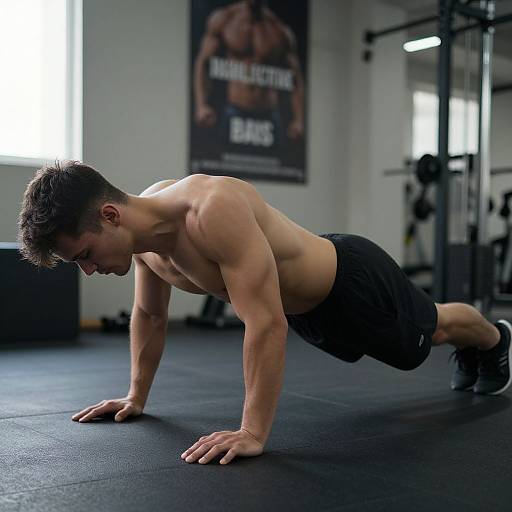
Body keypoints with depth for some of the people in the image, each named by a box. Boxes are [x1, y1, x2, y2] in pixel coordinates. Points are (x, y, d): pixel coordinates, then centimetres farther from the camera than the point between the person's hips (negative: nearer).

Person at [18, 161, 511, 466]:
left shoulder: (214, 210, -45)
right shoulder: (143, 228, -17)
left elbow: (267, 324, -46)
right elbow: (149, 316, 0)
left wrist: (253, 433, -44)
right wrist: (136, 397, 4)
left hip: (354, 280, -7)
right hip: (309, 309, 7)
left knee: (428, 330, 25)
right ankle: (470, 353, 68)